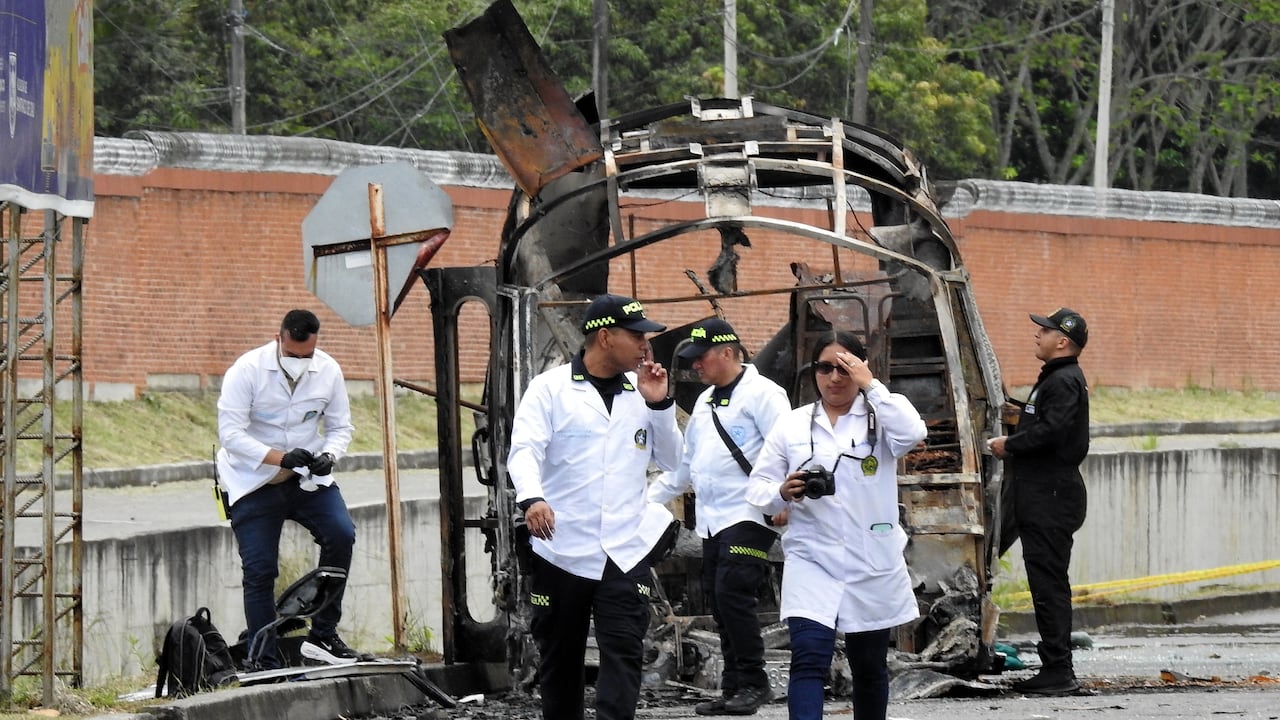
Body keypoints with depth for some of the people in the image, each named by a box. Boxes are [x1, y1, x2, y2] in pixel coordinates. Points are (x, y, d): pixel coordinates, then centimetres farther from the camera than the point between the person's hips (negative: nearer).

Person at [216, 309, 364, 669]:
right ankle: (266, 662, 1)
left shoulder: (328, 371, -4)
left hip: (308, 478, 3)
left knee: (341, 534, -20)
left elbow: (340, 427, 4)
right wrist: (280, 458, -32)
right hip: (254, 483, -3)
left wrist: (328, 456, -20)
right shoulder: (247, 370, -16)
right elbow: (230, 434, -20)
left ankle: (322, 635, -10)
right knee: (259, 571, -7)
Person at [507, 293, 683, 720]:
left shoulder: (640, 392, 11)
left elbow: (670, 459, 14)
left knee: (624, 653, -11)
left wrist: (659, 405, -1)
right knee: (560, 657, 9)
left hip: (625, 551, 2)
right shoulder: (550, 389, -1)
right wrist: (532, 497, -33)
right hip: (561, 550, -2)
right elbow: (524, 451, -13)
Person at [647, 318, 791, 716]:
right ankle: (733, 689, 10)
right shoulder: (705, 402, 20)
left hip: (748, 515, -9)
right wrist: (647, 499, 24)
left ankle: (753, 682, -11)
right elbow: (685, 462, 28)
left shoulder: (761, 393, -6)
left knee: (732, 593, -17)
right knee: (721, 602, 6)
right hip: (711, 520, 9)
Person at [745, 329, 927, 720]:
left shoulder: (880, 417, 3)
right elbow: (757, 489, 5)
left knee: (869, 666, 14)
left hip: (873, 566, 1)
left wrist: (870, 386, -17)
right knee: (809, 660, -18)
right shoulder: (792, 425, 5)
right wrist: (782, 493, -17)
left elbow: (912, 433, -20)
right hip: (811, 563, -1)